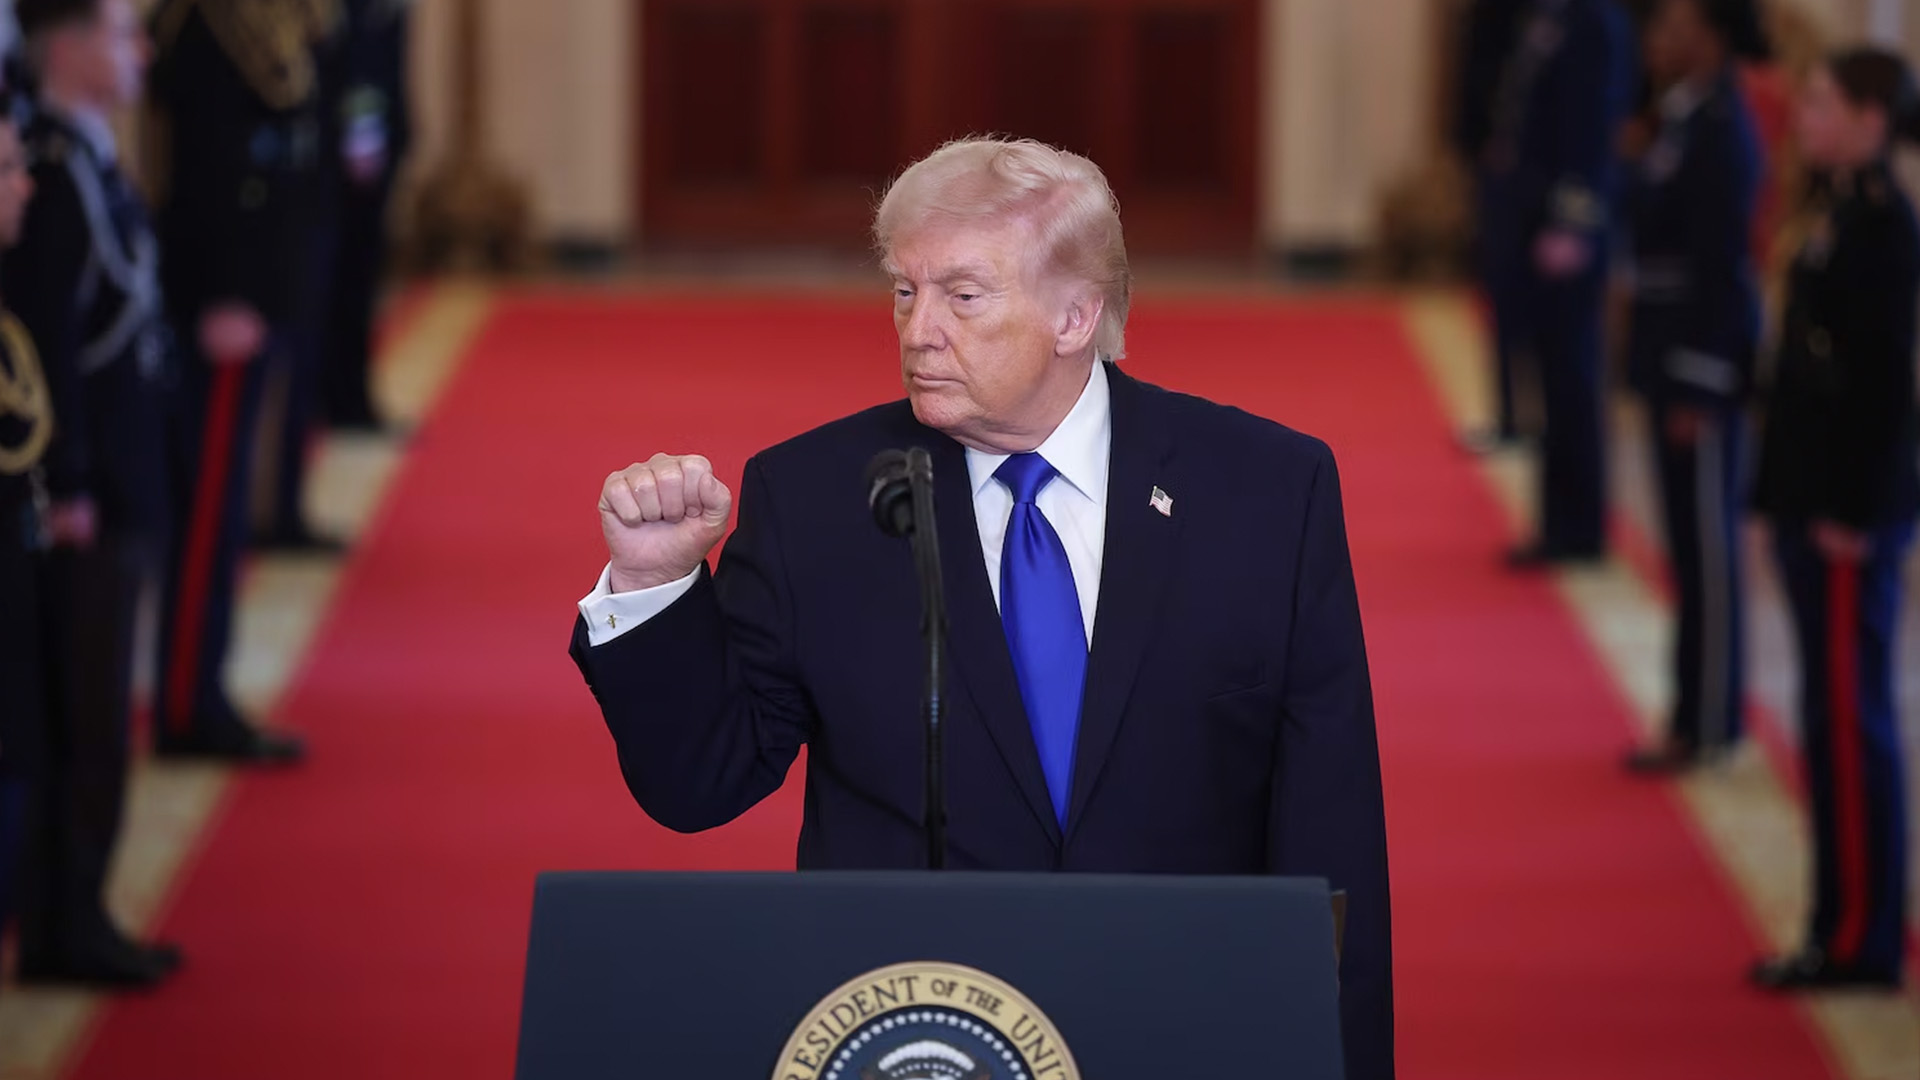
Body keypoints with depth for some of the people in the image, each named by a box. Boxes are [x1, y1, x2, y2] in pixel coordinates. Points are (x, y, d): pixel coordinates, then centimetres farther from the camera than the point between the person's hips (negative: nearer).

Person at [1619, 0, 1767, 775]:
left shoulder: (1719, 132, -18)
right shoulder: (1685, 121, 9)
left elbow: (1721, 267, -19)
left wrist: (1697, 389, -19)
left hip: (1703, 364, -9)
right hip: (1673, 354, 9)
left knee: (1706, 548, -1)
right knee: (1693, 546, 14)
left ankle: (1708, 726, 6)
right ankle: (1698, 714, 22)